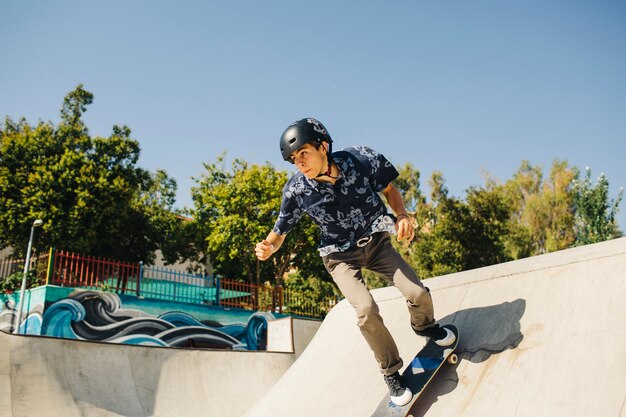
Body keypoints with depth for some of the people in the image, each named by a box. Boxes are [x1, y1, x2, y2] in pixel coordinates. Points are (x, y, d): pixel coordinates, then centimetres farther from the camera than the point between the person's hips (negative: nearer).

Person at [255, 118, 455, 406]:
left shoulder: (360, 160, -21)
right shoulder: (296, 190, -22)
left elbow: (388, 188, -2)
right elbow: (280, 231, -10)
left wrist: (401, 215, -19)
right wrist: (267, 247, -32)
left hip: (376, 242, 2)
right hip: (341, 255, -1)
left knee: (418, 293, -12)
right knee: (366, 309, -24)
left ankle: (424, 327, 28)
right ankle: (391, 372, 3)